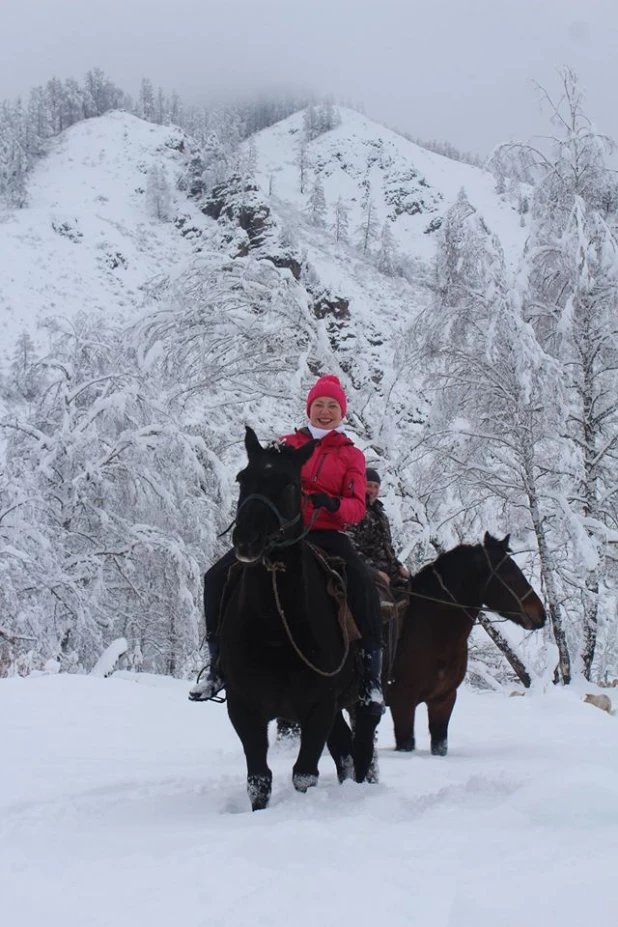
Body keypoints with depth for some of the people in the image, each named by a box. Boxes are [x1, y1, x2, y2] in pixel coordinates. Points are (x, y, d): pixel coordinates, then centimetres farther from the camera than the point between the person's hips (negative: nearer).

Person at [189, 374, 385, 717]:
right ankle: (219, 662, -4)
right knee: (218, 577, -16)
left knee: (363, 586, -32)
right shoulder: (287, 444, 16)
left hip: (327, 534, -2)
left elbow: (357, 506, 0)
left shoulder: (351, 455, 10)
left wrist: (334, 505, -23)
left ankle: (370, 675, -23)